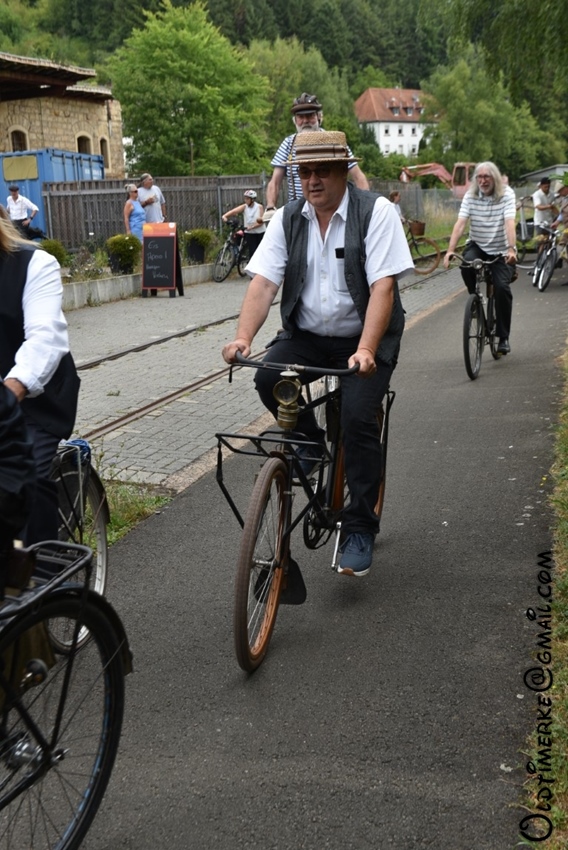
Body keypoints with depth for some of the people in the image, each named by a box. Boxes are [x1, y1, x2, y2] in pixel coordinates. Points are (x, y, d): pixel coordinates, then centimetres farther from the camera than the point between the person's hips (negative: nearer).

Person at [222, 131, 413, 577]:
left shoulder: (375, 211, -10)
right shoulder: (288, 219, 1)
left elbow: (383, 287, -20)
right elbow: (263, 283, -8)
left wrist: (365, 351, -33)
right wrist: (243, 337, -26)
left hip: (365, 338, -3)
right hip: (307, 336, 4)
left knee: (358, 417, -22)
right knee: (267, 378, -25)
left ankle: (360, 530, -4)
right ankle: (309, 441, 7)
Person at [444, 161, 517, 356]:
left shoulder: (507, 194, -11)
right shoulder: (470, 196, -6)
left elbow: (509, 223, -24)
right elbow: (460, 223, -17)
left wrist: (511, 249, -38)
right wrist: (450, 250, -30)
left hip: (501, 250, -2)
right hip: (478, 245, 2)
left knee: (502, 287, -19)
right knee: (466, 264, -32)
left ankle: (503, 337, -5)